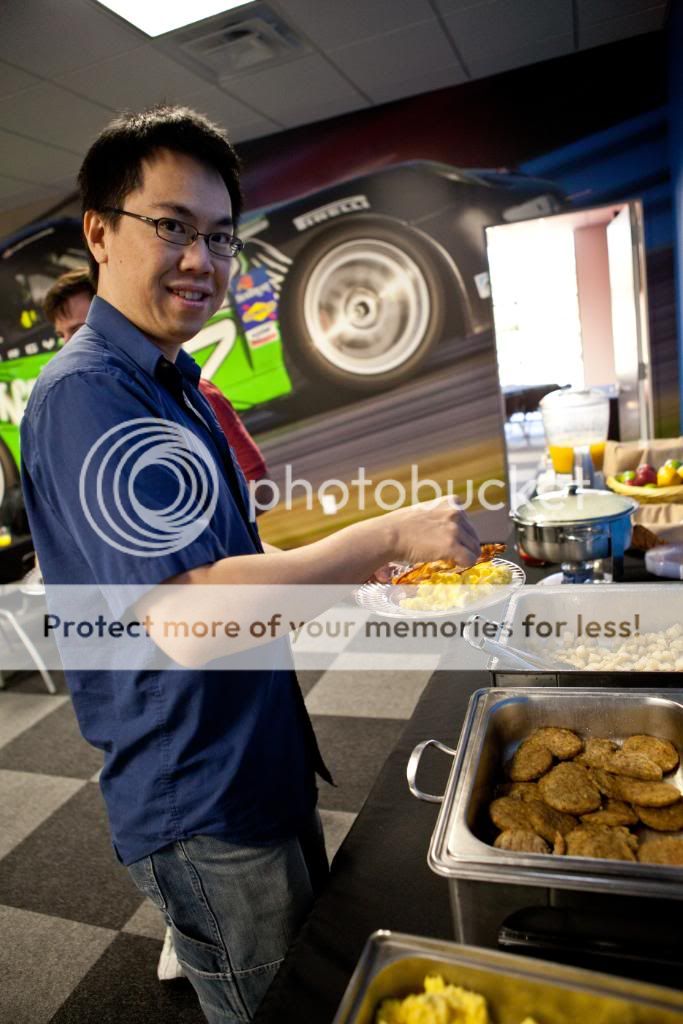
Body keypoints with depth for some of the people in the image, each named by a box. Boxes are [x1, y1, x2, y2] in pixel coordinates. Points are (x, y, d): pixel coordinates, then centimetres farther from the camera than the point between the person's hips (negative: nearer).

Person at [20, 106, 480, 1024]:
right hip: (203, 810, -9)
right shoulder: (84, 394, -23)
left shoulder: (175, 385, 8)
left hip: (264, 767, 9)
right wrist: (388, 537, -25)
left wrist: (345, 589, 4)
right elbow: (188, 622, -33)